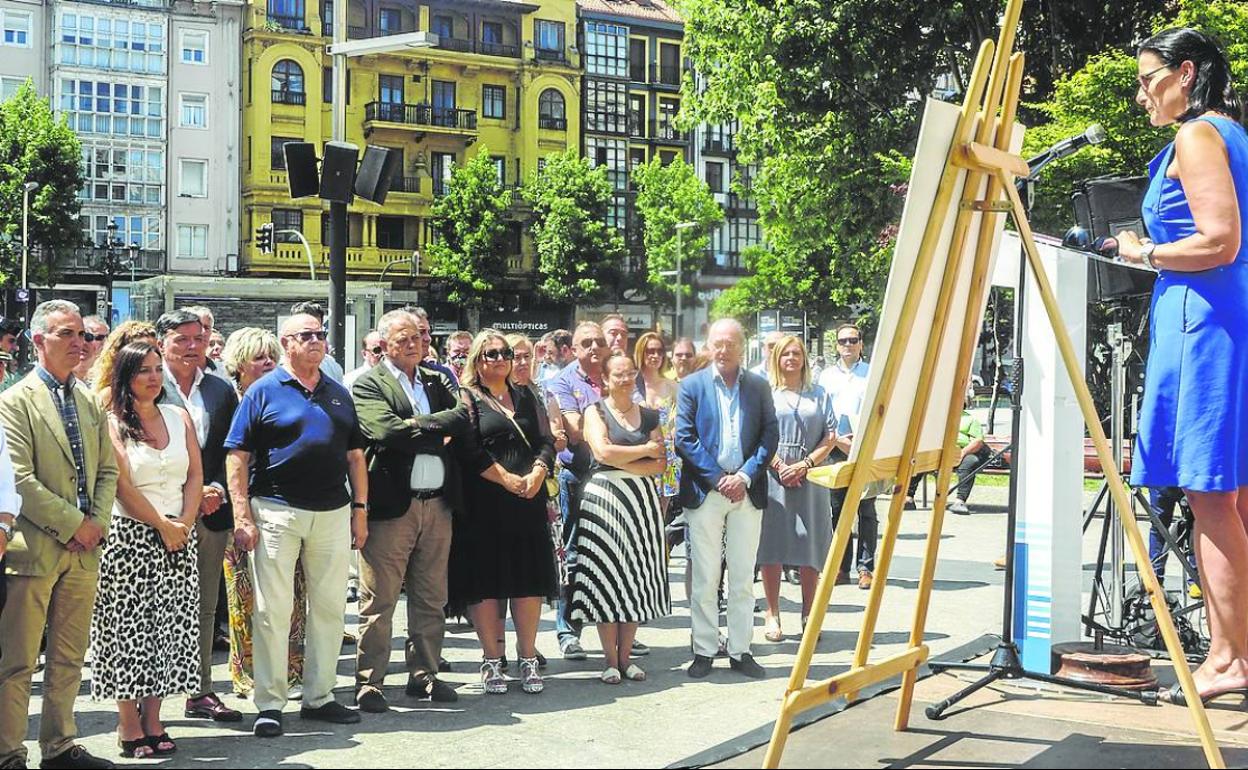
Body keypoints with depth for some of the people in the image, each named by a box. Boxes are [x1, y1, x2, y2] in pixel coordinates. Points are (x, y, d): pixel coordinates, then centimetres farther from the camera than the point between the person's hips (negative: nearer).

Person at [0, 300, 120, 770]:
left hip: (84, 550, 7)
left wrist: (97, 523, -1)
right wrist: (73, 524, -13)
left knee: (69, 658, 12)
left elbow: (107, 471, 15)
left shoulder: (90, 404, 15)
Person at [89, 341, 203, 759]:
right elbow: (123, 485, -10)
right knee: (130, 628, -3)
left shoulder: (178, 417, 12)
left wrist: (184, 523, -4)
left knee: (168, 627, 3)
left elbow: (195, 476, 9)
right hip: (130, 535, -5)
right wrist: (162, 526, -10)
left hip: (177, 537, 5)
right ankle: (129, 728, 3)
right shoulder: (112, 423, -3)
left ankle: (153, 723, 9)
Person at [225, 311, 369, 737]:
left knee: (330, 607, 9)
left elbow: (354, 455, 16)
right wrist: (242, 515, -12)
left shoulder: (339, 394, 14)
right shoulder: (263, 392, -1)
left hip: (333, 513, 5)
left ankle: (319, 696, 20)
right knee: (272, 609, -1)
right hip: (276, 511, -5)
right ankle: (270, 704, 6)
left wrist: (360, 509, 10)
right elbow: (238, 456, -5)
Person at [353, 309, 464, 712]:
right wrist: (438, 429, -9)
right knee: (379, 600, -2)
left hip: (438, 503, 6)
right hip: (392, 505, -6)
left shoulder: (437, 381, 17)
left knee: (431, 599, 11)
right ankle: (369, 683, 5)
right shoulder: (369, 384, -2)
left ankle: (424, 675, 21)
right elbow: (388, 432, -17)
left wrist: (420, 429, -7)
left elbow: (465, 416, 5)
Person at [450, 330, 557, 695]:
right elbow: (469, 451, -9)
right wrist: (508, 480, -15)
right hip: (484, 504, -4)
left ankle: (528, 660, 11)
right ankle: (492, 661, 8)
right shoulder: (467, 398, 2)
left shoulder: (525, 397, 17)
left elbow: (546, 441, 11)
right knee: (485, 581, -2)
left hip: (529, 501, 4)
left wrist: (536, 475, -8)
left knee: (529, 579, 3)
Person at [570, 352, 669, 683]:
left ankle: (626, 656, 11)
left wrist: (623, 463, -10)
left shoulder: (648, 415, 13)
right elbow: (603, 451, -13)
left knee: (637, 576, 3)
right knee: (606, 574, -4)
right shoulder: (596, 412, 3)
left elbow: (660, 464, 4)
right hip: (605, 498, -4)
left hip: (642, 499, 4)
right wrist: (646, 450, -5)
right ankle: (610, 660, 3)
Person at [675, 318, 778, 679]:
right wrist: (718, 478, -10)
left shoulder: (759, 386, 8)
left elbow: (770, 435, 4)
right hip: (704, 492, -2)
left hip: (746, 491, 2)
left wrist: (745, 476, -9)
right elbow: (684, 438, -4)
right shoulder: (692, 385, 2)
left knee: (743, 579, 6)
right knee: (705, 579, 2)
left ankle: (740, 651, 14)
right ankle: (704, 651, 9)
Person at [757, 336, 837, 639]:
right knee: (772, 544, -2)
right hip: (773, 477, -2)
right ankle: (772, 614, 4)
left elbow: (830, 436, 6)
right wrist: (779, 466, -12)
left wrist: (805, 464, -7)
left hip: (810, 478, 2)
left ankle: (808, 614, 10)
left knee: (810, 545, 2)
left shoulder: (818, 394, 13)